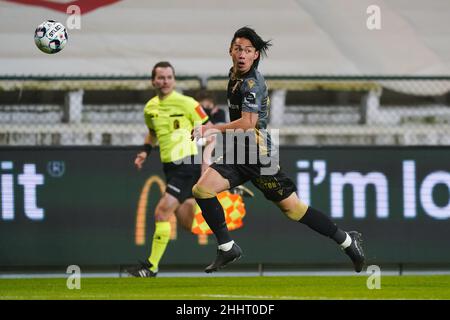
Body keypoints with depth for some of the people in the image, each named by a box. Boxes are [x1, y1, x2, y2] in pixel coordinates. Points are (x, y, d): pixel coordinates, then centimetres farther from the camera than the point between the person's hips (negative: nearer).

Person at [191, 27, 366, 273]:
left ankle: (347, 241, 9)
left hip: (259, 155, -8)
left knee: (293, 208, -4)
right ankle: (227, 248, 1)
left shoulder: (252, 83, -18)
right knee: (201, 190, -8)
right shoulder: (235, 75, 11)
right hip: (237, 153, 8)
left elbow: (247, 124, -26)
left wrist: (213, 129, -21)